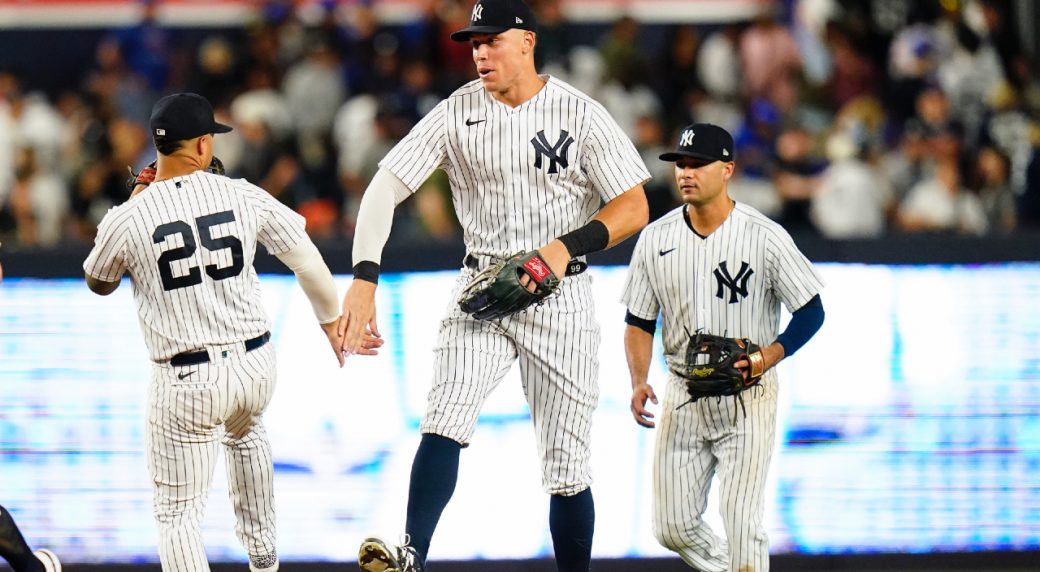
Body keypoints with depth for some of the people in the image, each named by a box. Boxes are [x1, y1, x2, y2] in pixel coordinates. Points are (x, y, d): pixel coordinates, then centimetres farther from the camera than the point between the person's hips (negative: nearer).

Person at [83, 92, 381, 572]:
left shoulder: (127, 219, -10)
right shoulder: (243, 197, -4)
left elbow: (98, 284, 10)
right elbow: (308, 263, 2)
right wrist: (333, 324, 17)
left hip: (187, 383, -4)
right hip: (256, 365, 4)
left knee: (177, 513, 4)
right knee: (245, 434, 39)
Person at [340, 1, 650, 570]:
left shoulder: (580, 113, -7)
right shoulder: (456, 113, -3)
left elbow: (633, 207, -6)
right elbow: (386, 187, -9)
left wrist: (567, 246, -22)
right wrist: (364, 278, -22)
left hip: (559, 296, -1)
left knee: (566, 468, 3)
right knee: (444, 420, -22)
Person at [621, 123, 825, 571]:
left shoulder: (766, 237, -11)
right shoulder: (655, 239, 0)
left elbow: (811, 312, -5)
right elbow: (639, 321, 8)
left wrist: (768, 356, -20)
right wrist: (639, 381, -8)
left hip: (747, 399, -4)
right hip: (684, 396, 4)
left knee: (741, 520, -12)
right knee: (672, 526, 3)